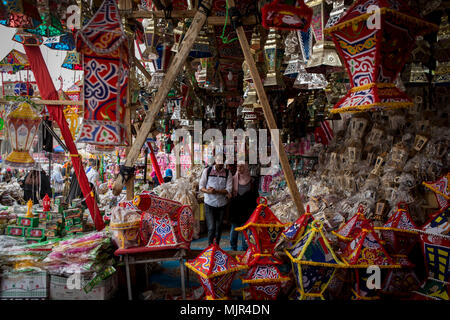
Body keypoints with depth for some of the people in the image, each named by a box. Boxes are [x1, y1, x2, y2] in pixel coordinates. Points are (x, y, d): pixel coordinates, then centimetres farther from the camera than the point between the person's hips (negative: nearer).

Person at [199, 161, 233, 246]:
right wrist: (208, 191, -22)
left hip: (222, 204, 2)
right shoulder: (207, 171, -1)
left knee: (219, 227, 12)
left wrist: (216, 191, -24)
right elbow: (201, 186, 0)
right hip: (209, 203, -2)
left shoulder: (227, 173, -1)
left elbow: (229, 190, -8)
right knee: (211, 228, -9)